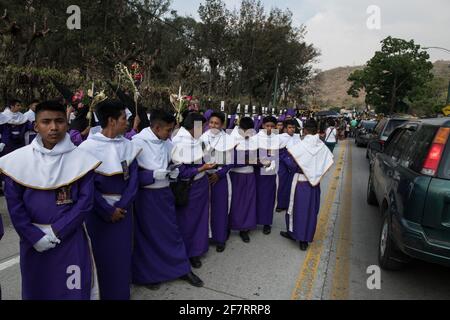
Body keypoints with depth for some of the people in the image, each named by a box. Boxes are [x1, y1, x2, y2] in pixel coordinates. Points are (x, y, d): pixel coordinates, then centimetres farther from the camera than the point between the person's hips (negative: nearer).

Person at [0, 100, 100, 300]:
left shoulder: (81, 159, -9)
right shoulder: (18, 160, -5)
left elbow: (86, 201, -10)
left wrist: (57, 231, -15)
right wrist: (35, 236, -10)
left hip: (71, 239, -1)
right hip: (33, 241, 2)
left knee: (73, 289, 10)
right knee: (36, 288, 20)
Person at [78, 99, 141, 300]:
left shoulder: (128, 146, 2)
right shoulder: (88, 147, -10)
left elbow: (134, 178, -1)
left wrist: (122, 206, -12)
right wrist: (107, 210, -12)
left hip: (123, 208, 3)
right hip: (99, 209, -3)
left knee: (122, 252, 11)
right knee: (101, 253, 8)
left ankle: (121, 293, 29)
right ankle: (100, 292, 29)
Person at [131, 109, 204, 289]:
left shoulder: (167, 143, 2)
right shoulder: (137, 142, -15)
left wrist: (174, 172, -8)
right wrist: (155, 174, -23)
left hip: (164, 193, 5)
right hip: (145, 196, -5)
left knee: (171, 231, 14)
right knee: (147, 235, 10)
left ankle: (182, 268, 29)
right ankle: (148, 274, 30)